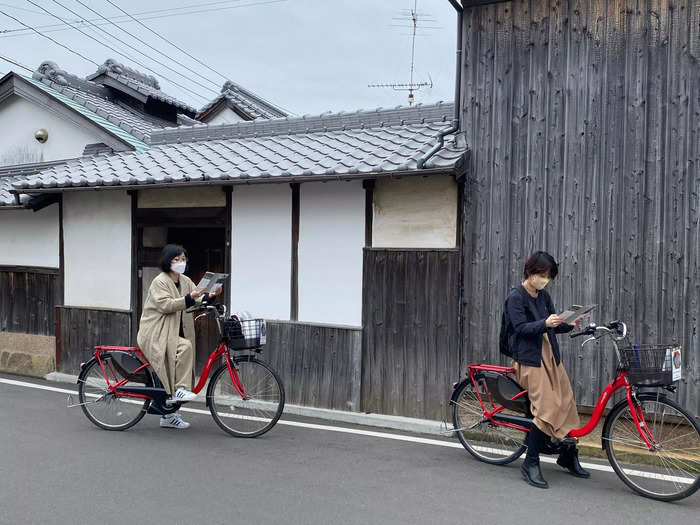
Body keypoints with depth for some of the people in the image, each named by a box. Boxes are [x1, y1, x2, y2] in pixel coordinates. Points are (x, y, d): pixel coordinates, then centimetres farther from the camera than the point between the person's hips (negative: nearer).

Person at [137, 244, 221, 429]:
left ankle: (169, 416, 18)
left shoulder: (186, 281, 11)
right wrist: (189, 298, -33)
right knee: (185, 346, -32)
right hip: (157, 334, -7)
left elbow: (198, 300, 0)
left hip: (176, 333, 7)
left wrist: (210, 296, -21)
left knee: (173, 370, 8)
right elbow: (165, 305, -22)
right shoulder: (159, 282, -9)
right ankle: (180, 390, -26)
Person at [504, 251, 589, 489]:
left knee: (566, 403, 6)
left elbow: (553, 326, 15)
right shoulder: (516, 297, -8)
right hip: (530, 358, -7)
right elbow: (521, 328, -16)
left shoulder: (544, 296, 13)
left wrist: (570, 324, -4)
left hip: (551, 356, 7)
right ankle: (530, 464, -3)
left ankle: (568, 456, 25)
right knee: (547, 409, -14)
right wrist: (545, 323, -30)